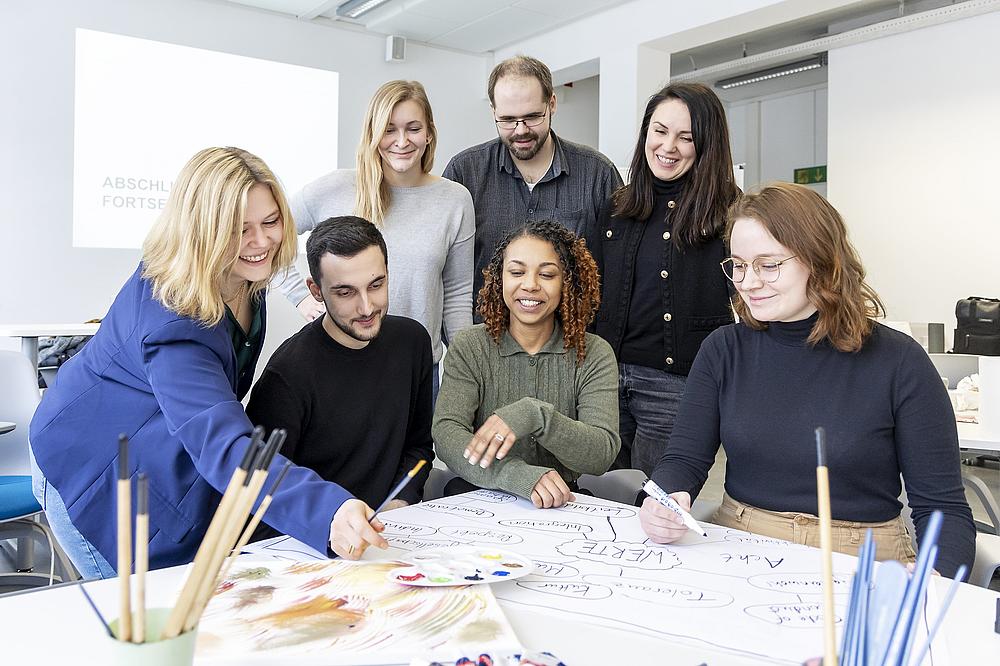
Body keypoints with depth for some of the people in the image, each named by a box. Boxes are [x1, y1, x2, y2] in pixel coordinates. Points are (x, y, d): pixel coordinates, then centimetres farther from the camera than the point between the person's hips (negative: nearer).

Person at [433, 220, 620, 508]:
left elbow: (603, 454, -12)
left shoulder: (594, 355, 1)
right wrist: (519, 475, -33)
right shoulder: (469, 347, 0)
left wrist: (537, 416, -30)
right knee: (457, 489, -31)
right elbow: (446, 436, -15)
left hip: (559, 506, 1)